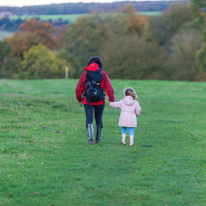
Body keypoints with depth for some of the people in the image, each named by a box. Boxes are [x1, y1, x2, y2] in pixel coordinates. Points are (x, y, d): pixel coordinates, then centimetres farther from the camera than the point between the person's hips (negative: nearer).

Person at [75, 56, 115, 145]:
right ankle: (98, 138, 31)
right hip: (100, 101, 1)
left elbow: (78, 88, 3)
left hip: (88, 101, -1)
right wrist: (112, 99, -3)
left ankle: (90, 139, -14)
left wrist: (79, 98, 18)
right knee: (99, 119, 18)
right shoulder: (103, 74, -2)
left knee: (89, 120, 1)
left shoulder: (85, 73, 0)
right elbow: (109, 88, -9)